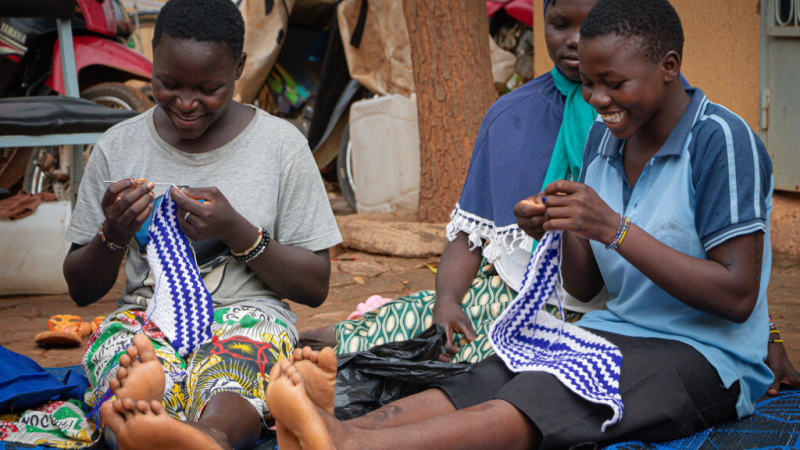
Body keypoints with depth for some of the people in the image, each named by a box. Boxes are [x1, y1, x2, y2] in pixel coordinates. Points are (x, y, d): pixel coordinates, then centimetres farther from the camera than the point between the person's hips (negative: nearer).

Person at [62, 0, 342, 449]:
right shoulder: (118, 147, 9)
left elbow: (315, 287, 4)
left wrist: (235, 231, -12)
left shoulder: (281, 145, 4)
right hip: (145, 317, 2)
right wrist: (113, 235, -8)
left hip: (250, 315, -2)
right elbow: (81, 289, 14)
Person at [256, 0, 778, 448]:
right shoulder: (605, 139, 12)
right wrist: (566, 231, -9)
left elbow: (737, 297, -17)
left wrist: (613, 229, -22)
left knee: (545, 397, -34)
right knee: (481, 383, -23)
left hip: (706, 358, -7)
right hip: (613, 332, 7)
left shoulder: (722, 141, -11)